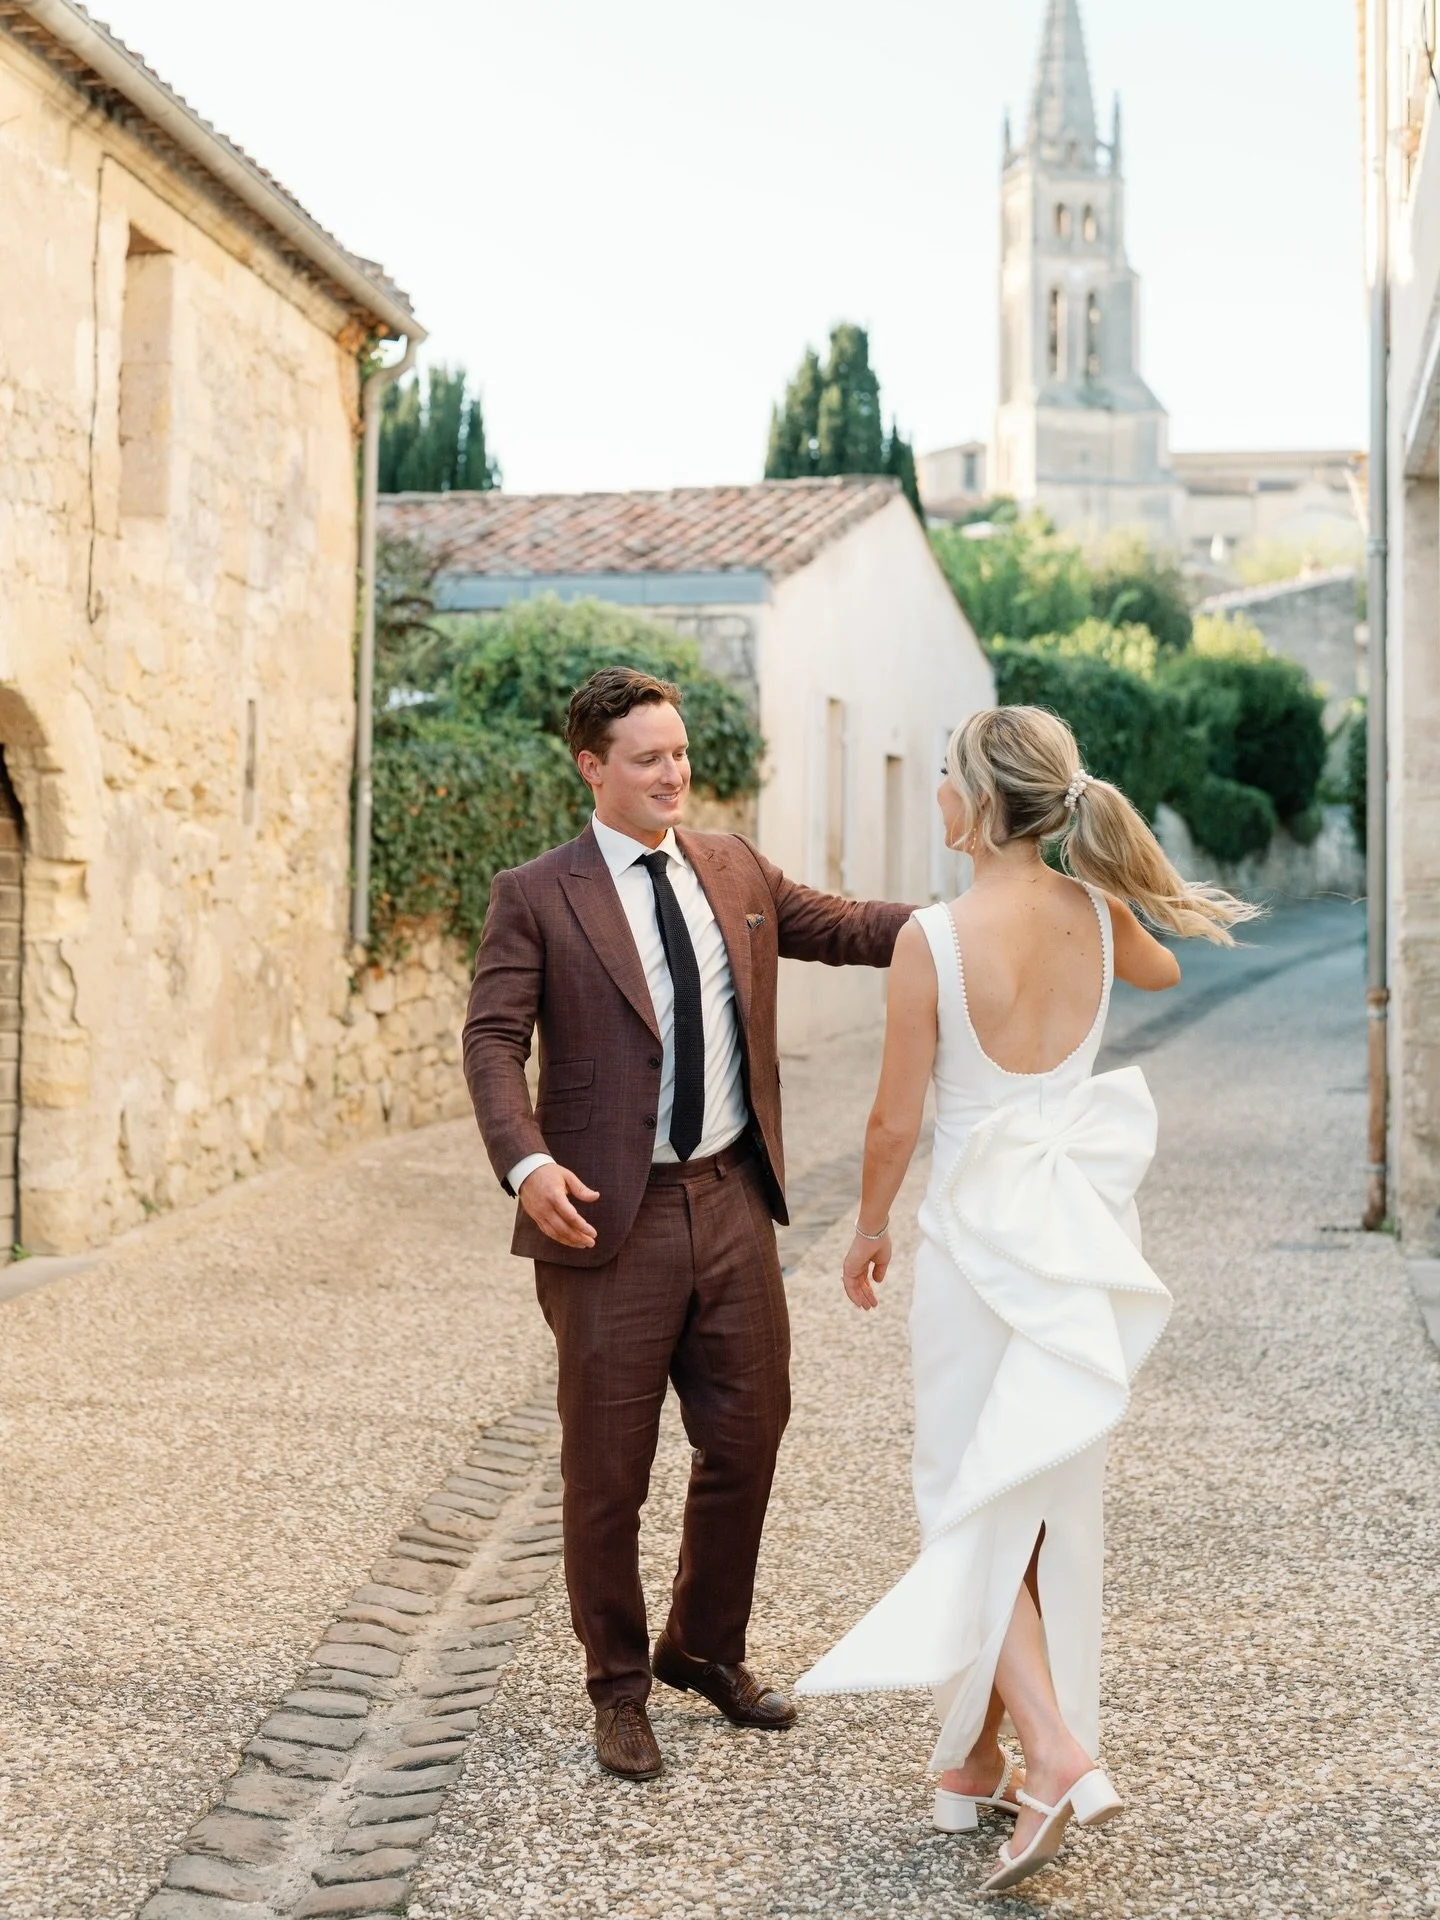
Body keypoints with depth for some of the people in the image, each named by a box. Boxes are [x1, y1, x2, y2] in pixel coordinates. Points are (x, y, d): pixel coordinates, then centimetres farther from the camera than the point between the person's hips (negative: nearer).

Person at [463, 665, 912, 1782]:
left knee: (748, 1437, 13)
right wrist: (527, 1162, -27)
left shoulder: (736, 871, 10)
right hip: (611, 1218, -5)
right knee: (608, 1469, 5)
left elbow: (842, 929, 17)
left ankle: (705, 1649, 35)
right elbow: (493, 1039, -12)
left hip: (733, 1199, 5)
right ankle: (620, 1692, 23)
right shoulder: (536, 898, -5)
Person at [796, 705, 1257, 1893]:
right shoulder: (1096, 914, -1)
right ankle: (979, 1761, 25)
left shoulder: (935, 938, -17)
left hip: (982, 1229, -5)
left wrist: (869, 1227, 7)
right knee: (1048, 1495, 13)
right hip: (1084, 1216, 5)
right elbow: (1162, 970, 24)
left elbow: (898, 1121, -10)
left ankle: (1054, 1749, -10)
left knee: (975, 1500, 6)